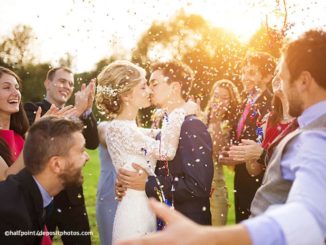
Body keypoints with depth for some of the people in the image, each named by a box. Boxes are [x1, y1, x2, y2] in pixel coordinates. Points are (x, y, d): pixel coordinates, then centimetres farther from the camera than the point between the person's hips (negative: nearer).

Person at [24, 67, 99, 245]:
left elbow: (92, 143, -7)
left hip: (71, 196, 4)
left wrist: (86, 110, -23)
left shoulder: (77, 114, 9)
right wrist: (77, 111, -32)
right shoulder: (32, 110, -3)